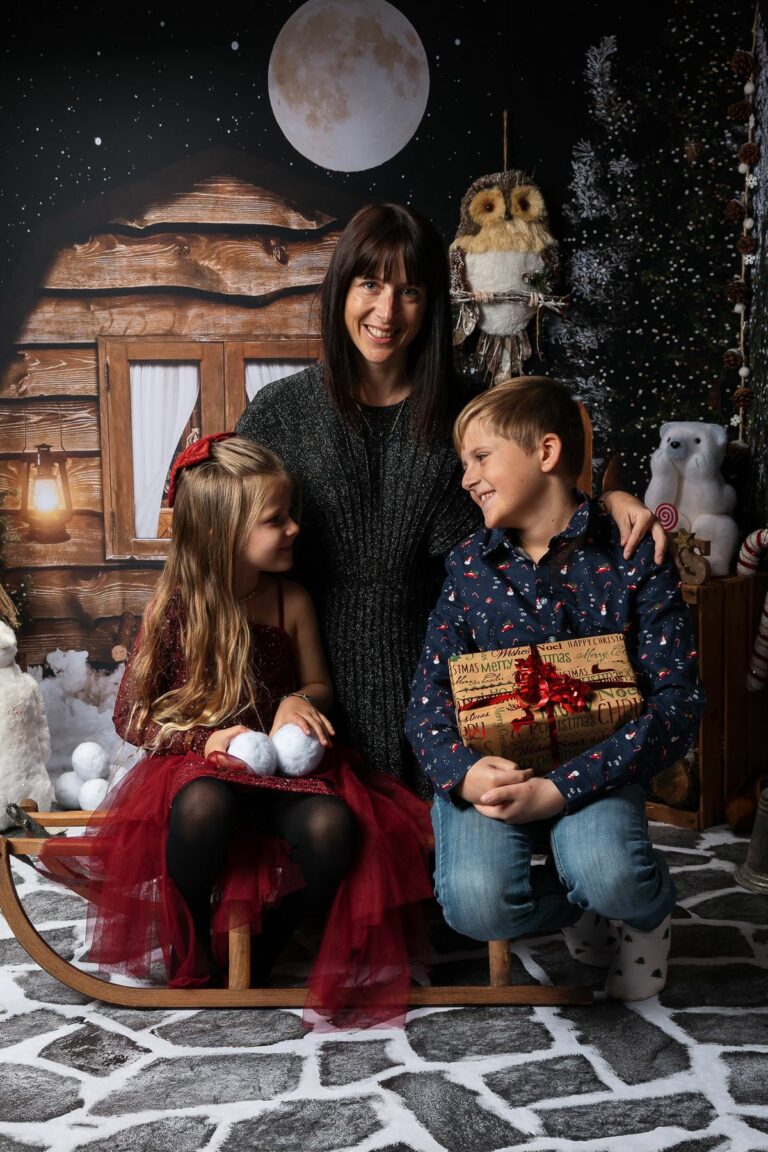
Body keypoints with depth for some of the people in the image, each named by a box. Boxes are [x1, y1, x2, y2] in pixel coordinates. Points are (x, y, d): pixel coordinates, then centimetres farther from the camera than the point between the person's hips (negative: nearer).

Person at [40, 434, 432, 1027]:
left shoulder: (292, 602, 0)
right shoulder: (178, 607, -7)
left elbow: (319, 686, 14)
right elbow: (131, 715, -1)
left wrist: (299, 702, -10)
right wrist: (203, 739, -17)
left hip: (284, 764, 2)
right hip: (199, 765, -2)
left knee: (333, 826, -31)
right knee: (201, 807, -39)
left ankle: (260, 952, -4)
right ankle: (190, 952, -9)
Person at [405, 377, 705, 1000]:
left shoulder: (632, 555, -7)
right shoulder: (469, 564, 3)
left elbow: (678, 698, -13)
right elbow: (430, 694, 1)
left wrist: (558, 789, -23)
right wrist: (463, 773, -23)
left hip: (591, 767, -2)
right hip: (490, 766, 2)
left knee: (607, 874, -33)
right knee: (476, 903, -27)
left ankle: (649, 911, 7)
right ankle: (584, 910, 9)